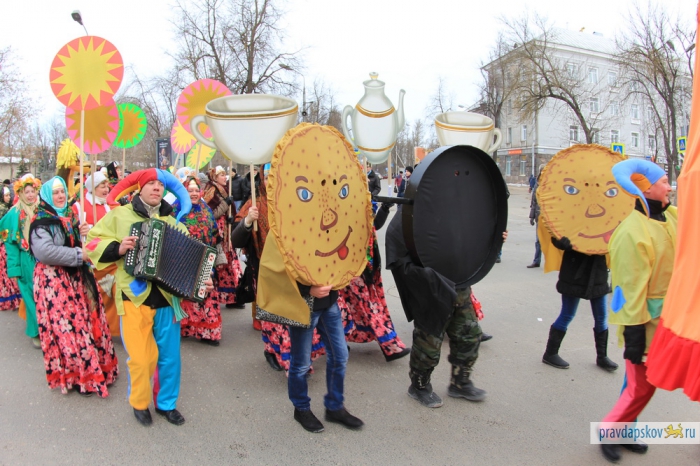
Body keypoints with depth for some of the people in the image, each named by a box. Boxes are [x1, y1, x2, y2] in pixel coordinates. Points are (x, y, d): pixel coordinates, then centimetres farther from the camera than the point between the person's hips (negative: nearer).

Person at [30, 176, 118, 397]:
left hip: (77, 277, 7)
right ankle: (78, 377, 6)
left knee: (88, 321, 9)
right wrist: (78, 255, -21)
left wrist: (84, 234, 0)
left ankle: (94, 368, 23)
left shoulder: (71, 216, 14)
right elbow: (44, 251, -25)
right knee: (67, 327, -5)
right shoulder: (41, 222, -9)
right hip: (54, 281, -7)